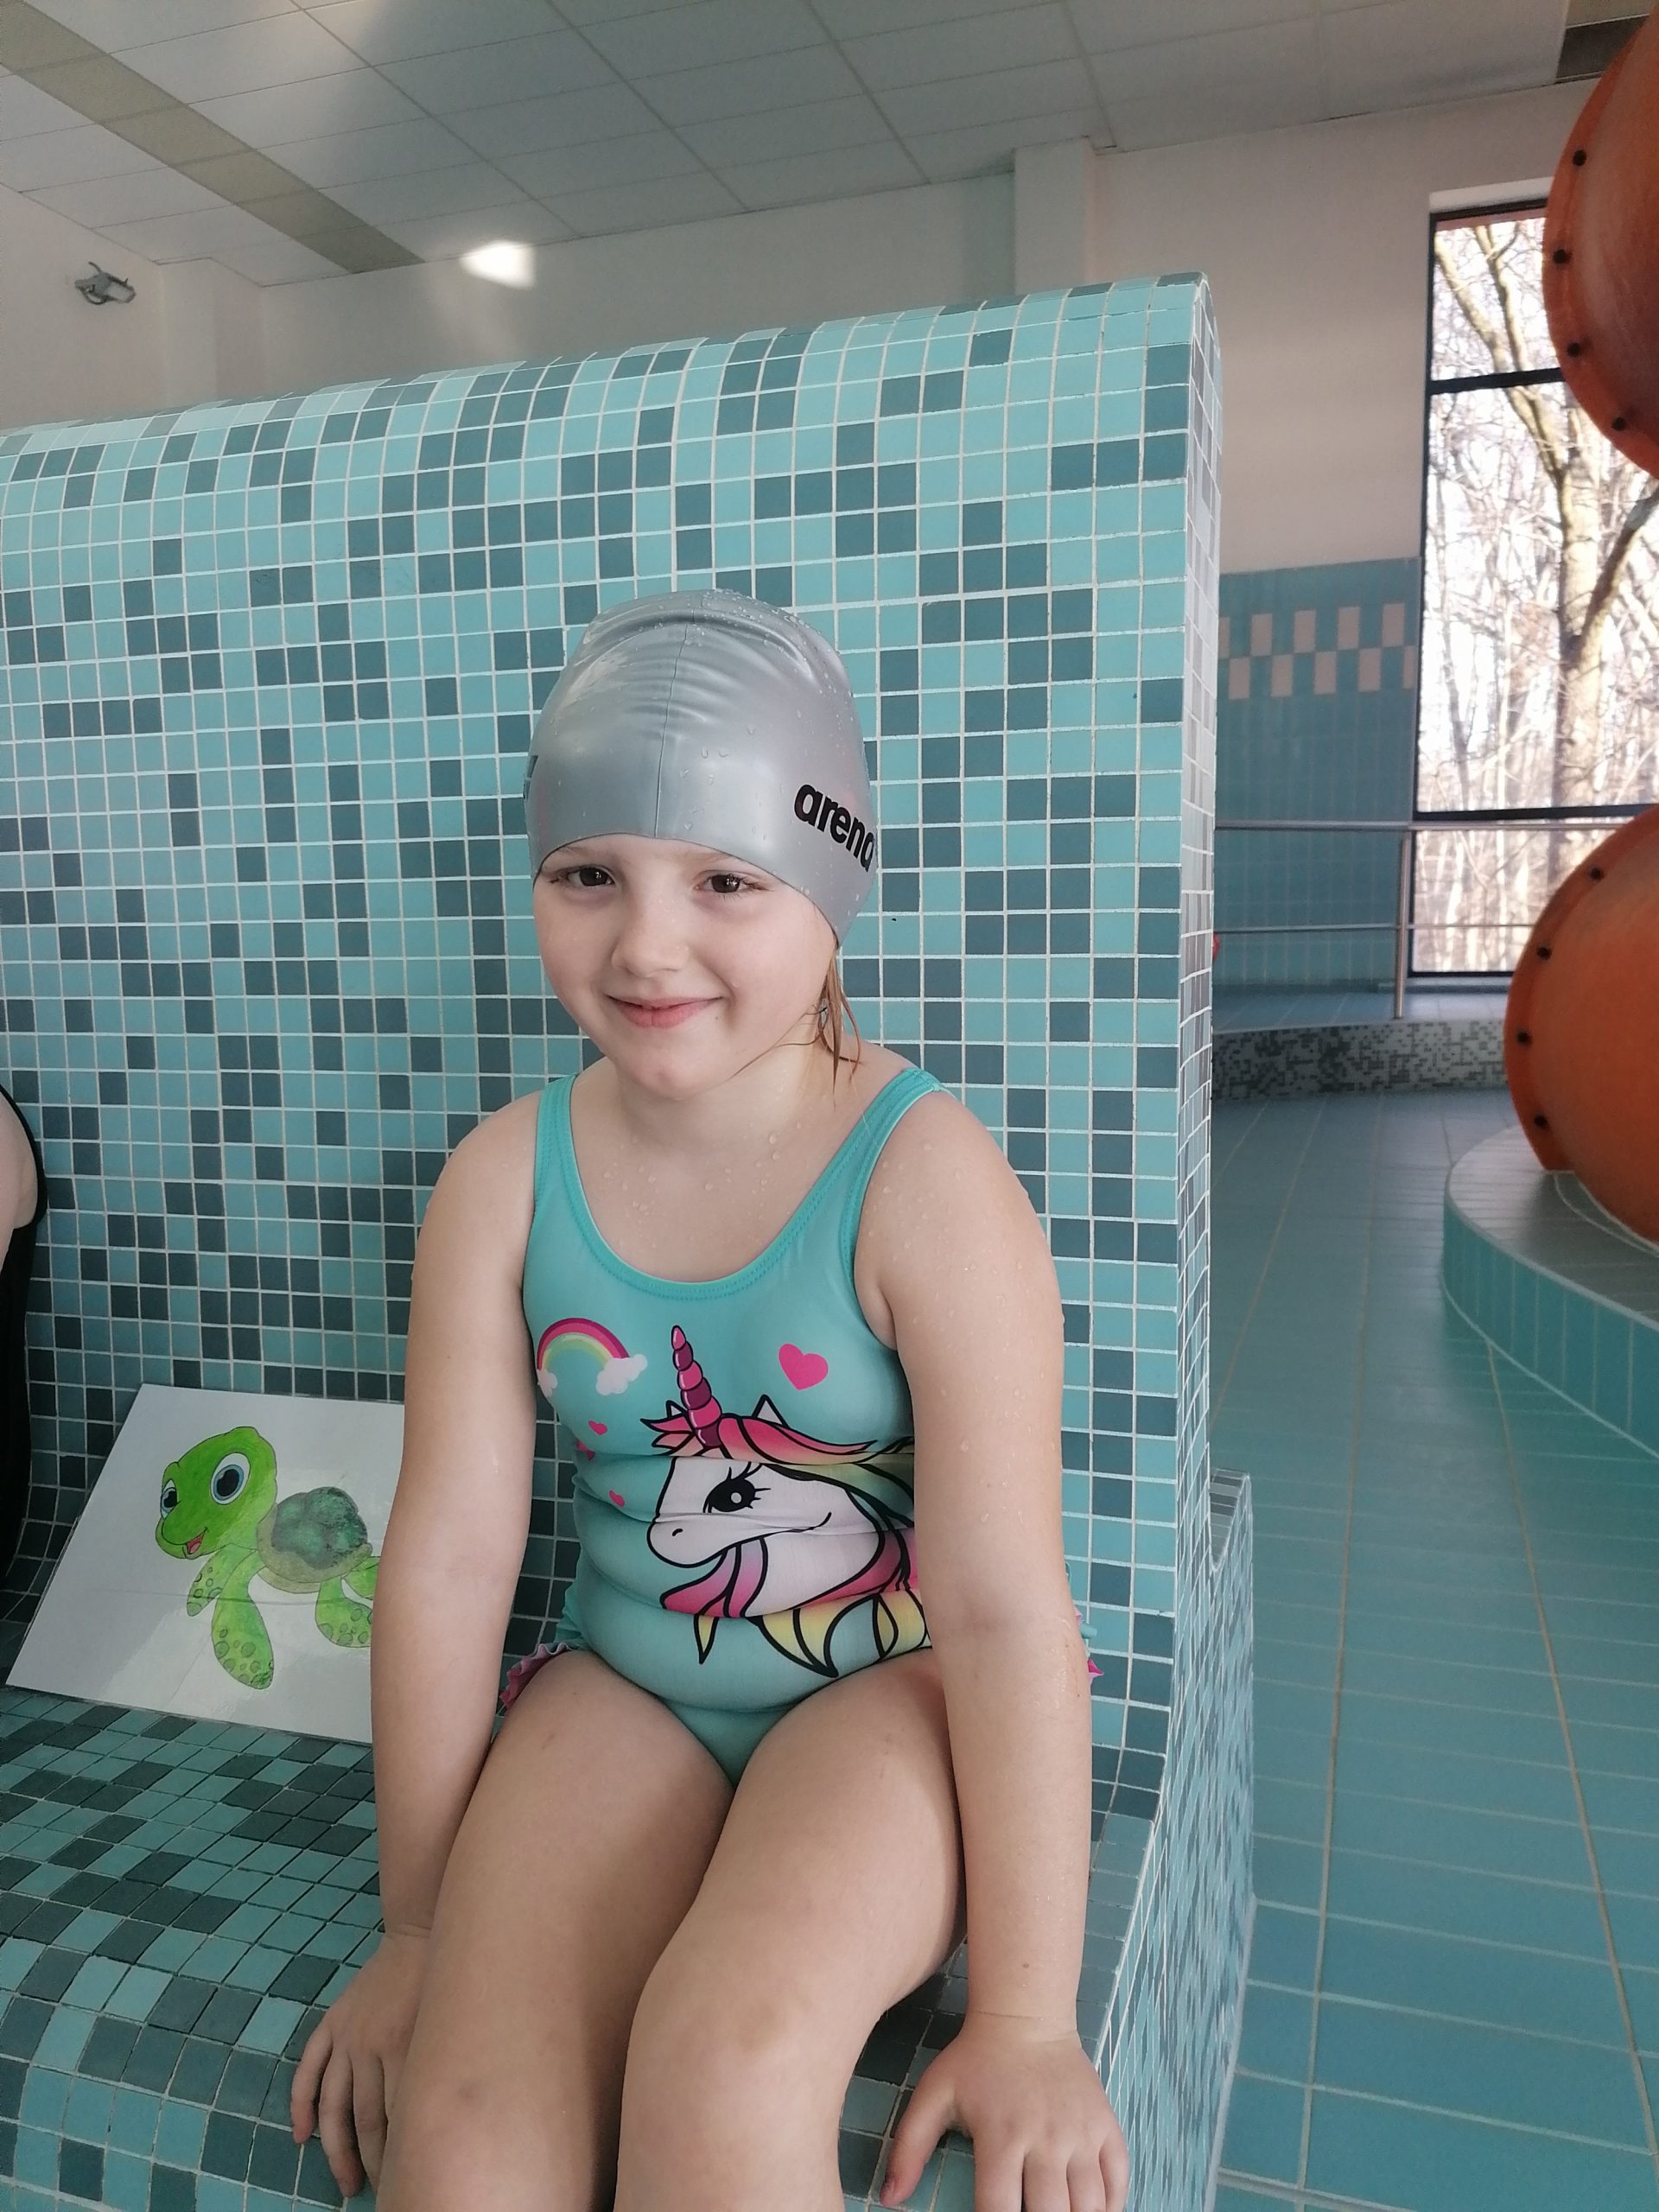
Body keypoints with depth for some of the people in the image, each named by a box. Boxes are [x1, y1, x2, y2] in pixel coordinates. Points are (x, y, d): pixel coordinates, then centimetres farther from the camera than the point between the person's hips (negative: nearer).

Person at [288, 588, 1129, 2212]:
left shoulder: (924, 1177, -20)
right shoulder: (503, 1181, -9)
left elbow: (1003, 1603, -20)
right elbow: (446, 1557, -6)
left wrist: (1028, 2017, -16)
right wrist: (419, 1925, 1)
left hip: (892, 1679, -2)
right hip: (624, 1682, 3)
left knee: (721, 2059, -27)